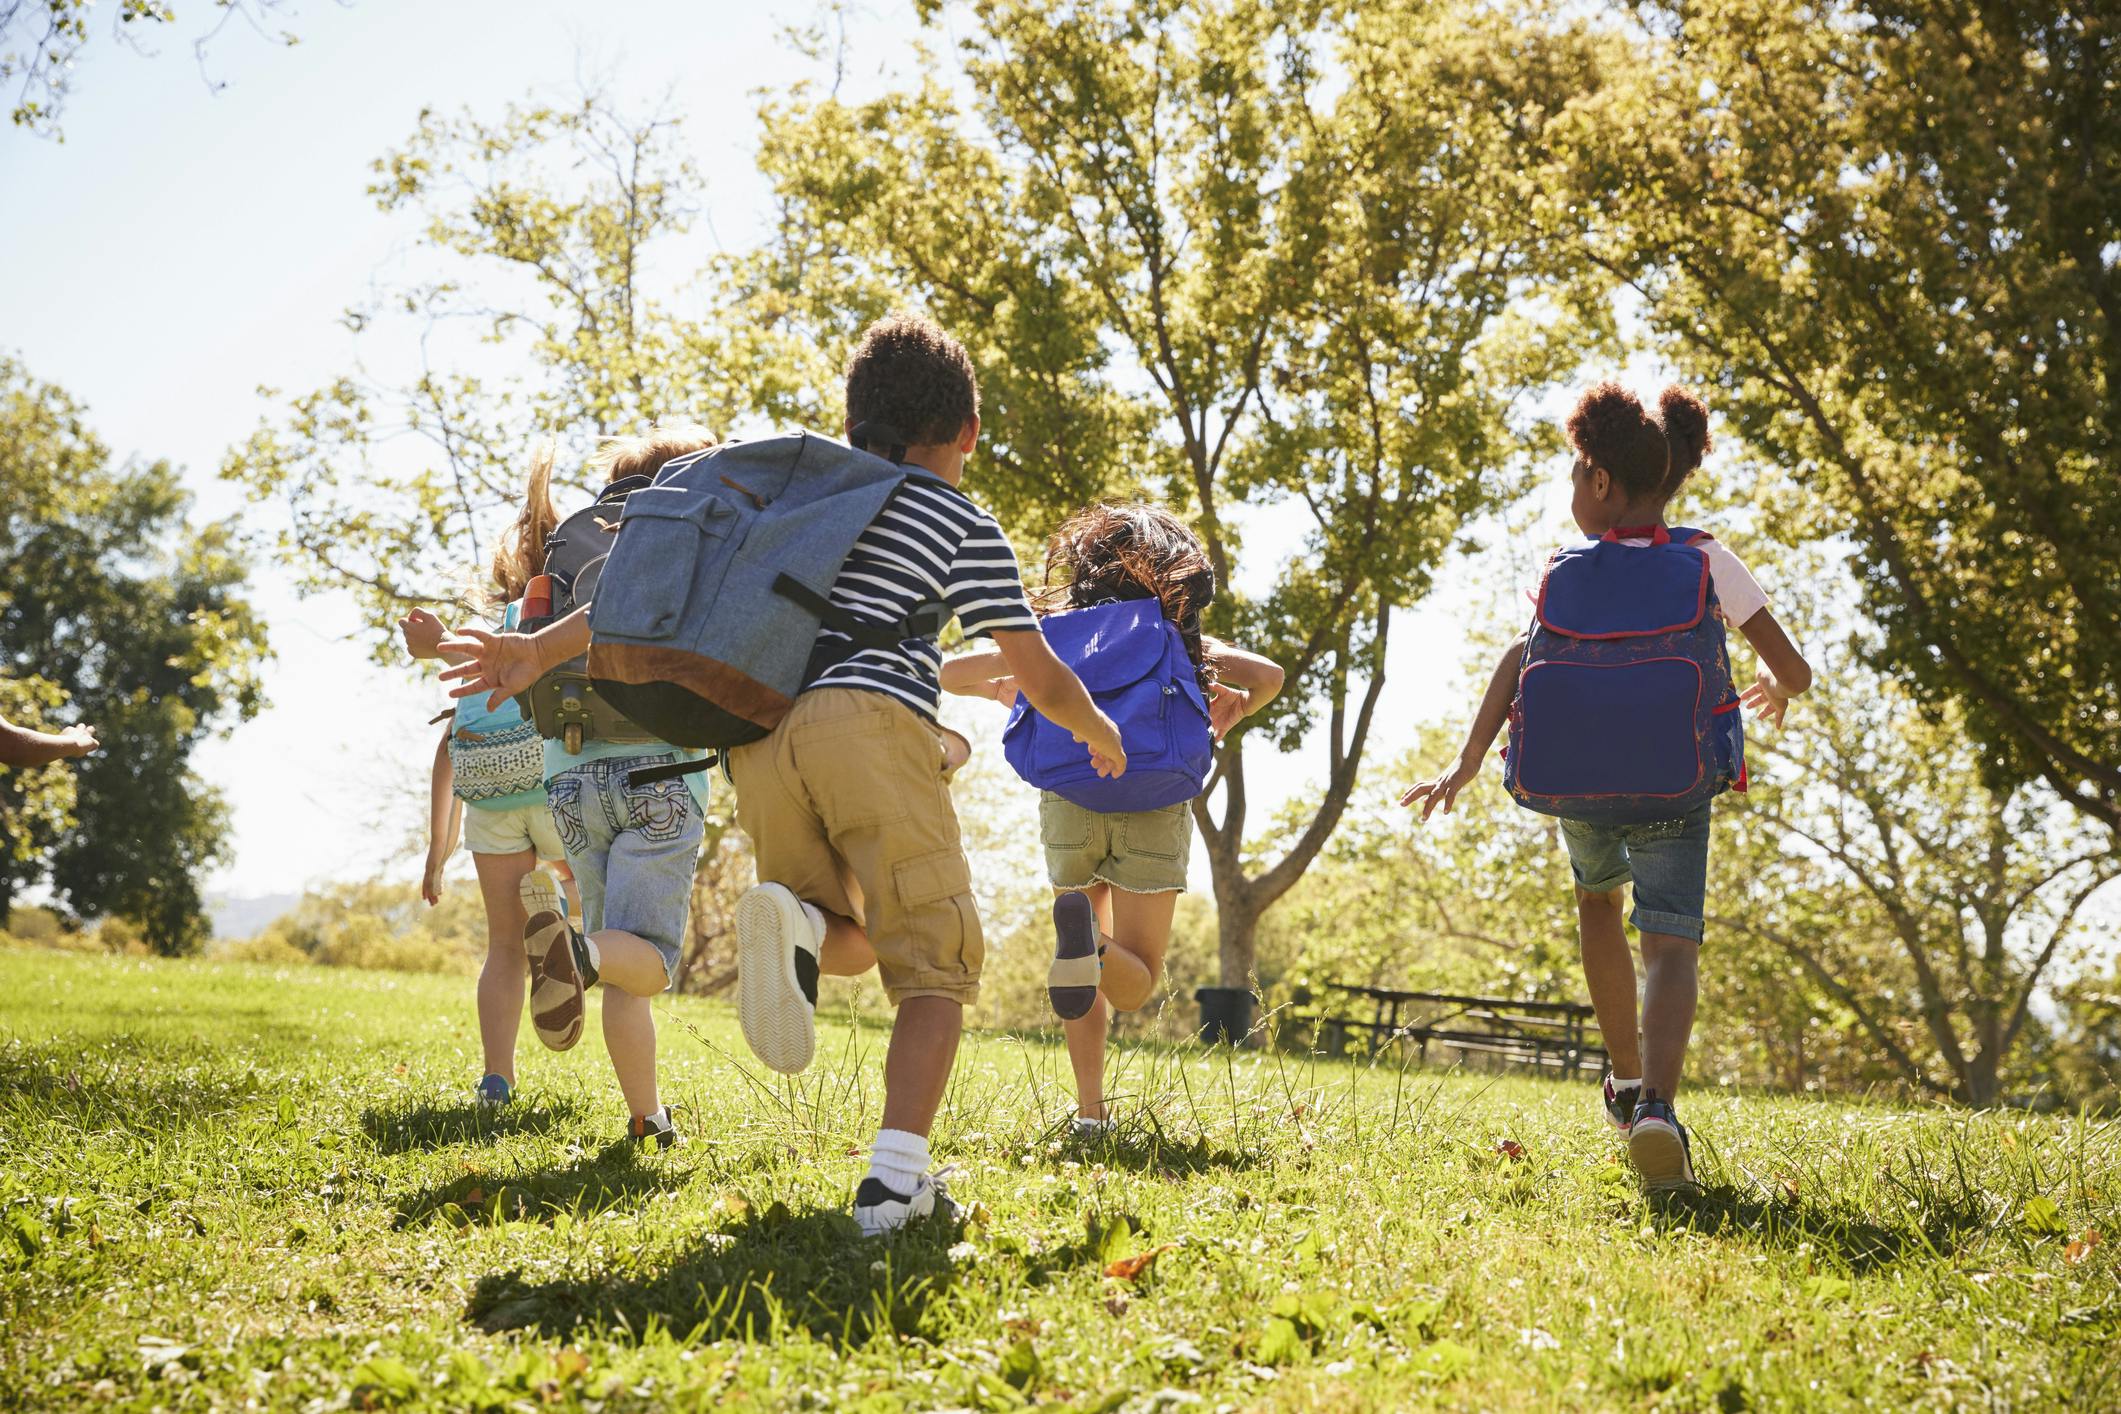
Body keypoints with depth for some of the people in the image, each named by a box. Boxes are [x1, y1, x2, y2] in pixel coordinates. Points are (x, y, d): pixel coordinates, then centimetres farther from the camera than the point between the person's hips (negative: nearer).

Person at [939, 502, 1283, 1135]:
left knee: (1093, 978, 21)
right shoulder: (1183, 641, 11)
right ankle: (1090, 940, -31)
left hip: (1068, 804, 2)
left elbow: (950, 673, 16)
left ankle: (1090, 1112, 11)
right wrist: (1233, 712, 10)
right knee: (1133, 983, 5)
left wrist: (997, 690, 31)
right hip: (1153, 809, -2)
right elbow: (1268, 675, -5)